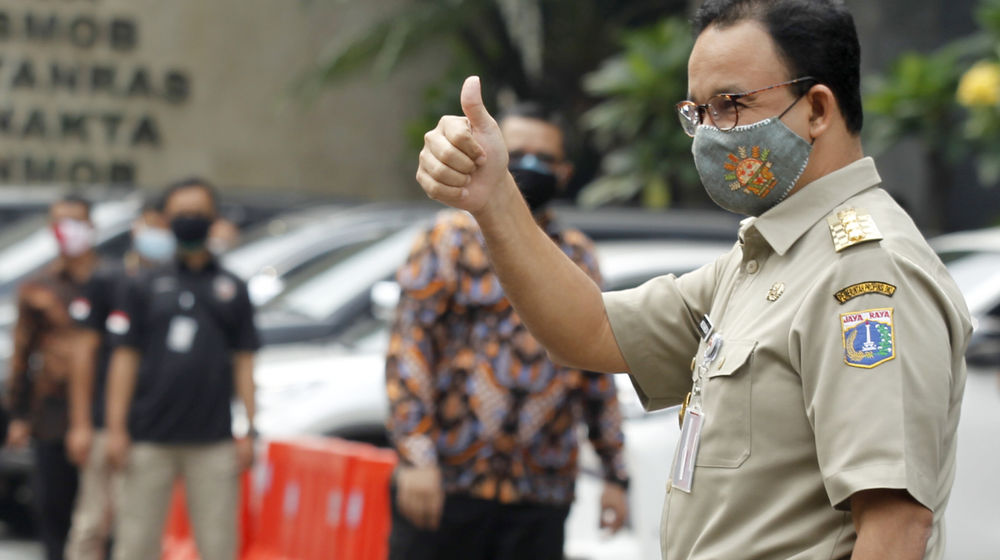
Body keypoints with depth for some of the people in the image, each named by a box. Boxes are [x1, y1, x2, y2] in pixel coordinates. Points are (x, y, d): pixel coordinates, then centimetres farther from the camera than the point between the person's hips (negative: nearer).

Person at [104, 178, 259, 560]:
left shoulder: (232, 290, 12)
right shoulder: (144, 287, 9)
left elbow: (244, 363, 10)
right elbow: (124, 359, 5)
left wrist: (249, 431, 3)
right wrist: (116, 429, -2)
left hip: (213, 440, 1)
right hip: (149, 439, -1)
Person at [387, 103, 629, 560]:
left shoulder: (579, 259, 16)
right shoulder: (451, 239, 3)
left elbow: (599, 377, 18)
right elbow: (408, 347, -6)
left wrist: (614, 474, 13)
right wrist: (415, 455, -16)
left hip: (540, 501, 3)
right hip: (446, 486, -3)